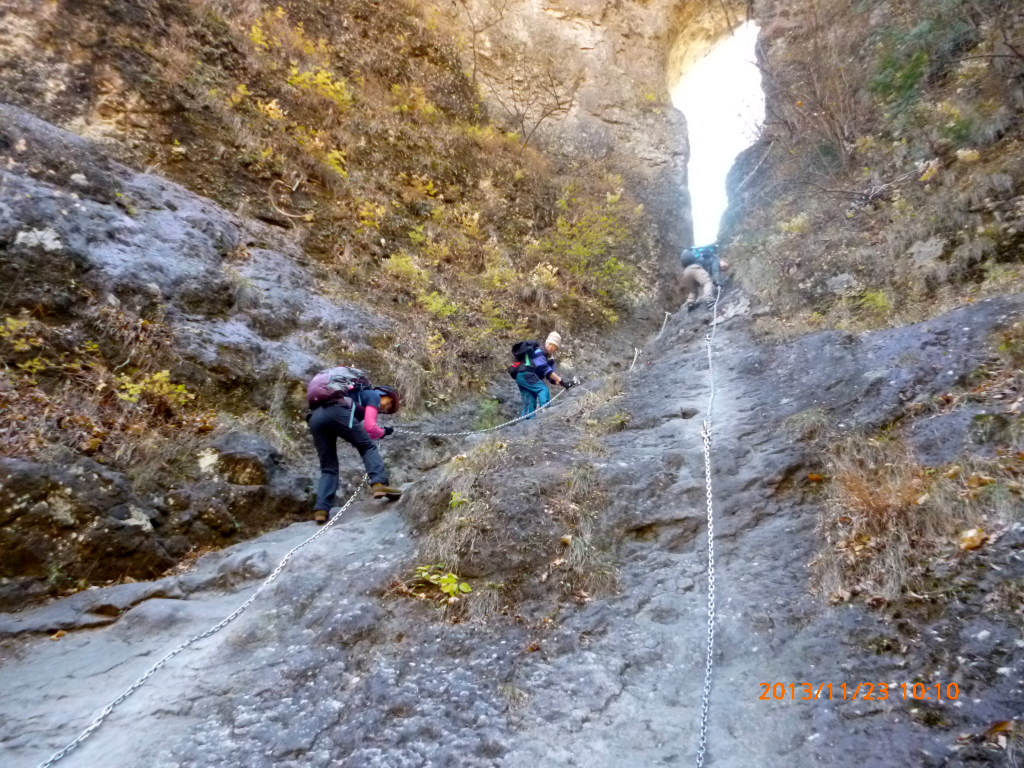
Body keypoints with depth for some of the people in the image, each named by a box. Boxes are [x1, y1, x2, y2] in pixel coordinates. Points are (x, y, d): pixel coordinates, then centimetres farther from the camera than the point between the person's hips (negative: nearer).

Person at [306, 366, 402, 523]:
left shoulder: (357, 393, 41)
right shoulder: (373, 394, 18)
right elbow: (369, 428, 6)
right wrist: (383, 432, 23)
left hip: (315, 418, 7)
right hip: (336, 411, -7)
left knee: (328, 468, 11)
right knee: (368, 447, 6)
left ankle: (321, 509, -3)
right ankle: (379, 484, -13)